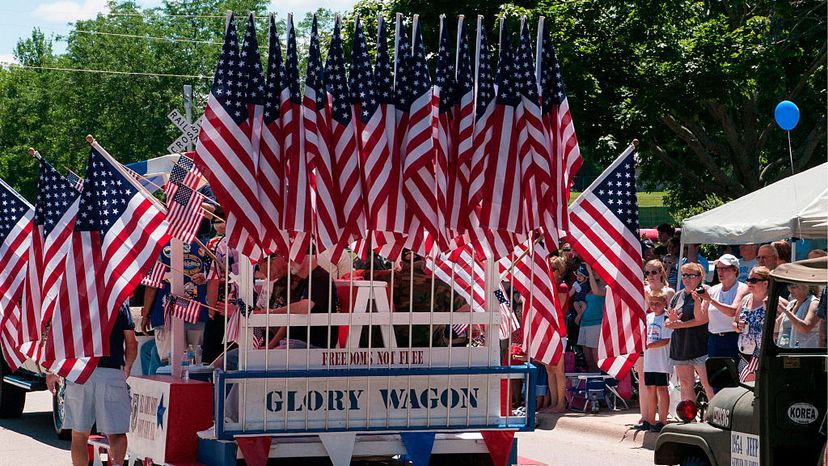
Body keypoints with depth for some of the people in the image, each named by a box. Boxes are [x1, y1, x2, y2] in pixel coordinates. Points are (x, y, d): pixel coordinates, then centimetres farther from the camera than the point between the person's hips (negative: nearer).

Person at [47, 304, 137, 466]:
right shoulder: (121, 305, 6)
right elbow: (131, 344, 8)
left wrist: (52, 372, 12)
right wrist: (127, 368, 27)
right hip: (112, 372, 0)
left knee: (79, 434, 10)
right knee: (116, 431, 2)